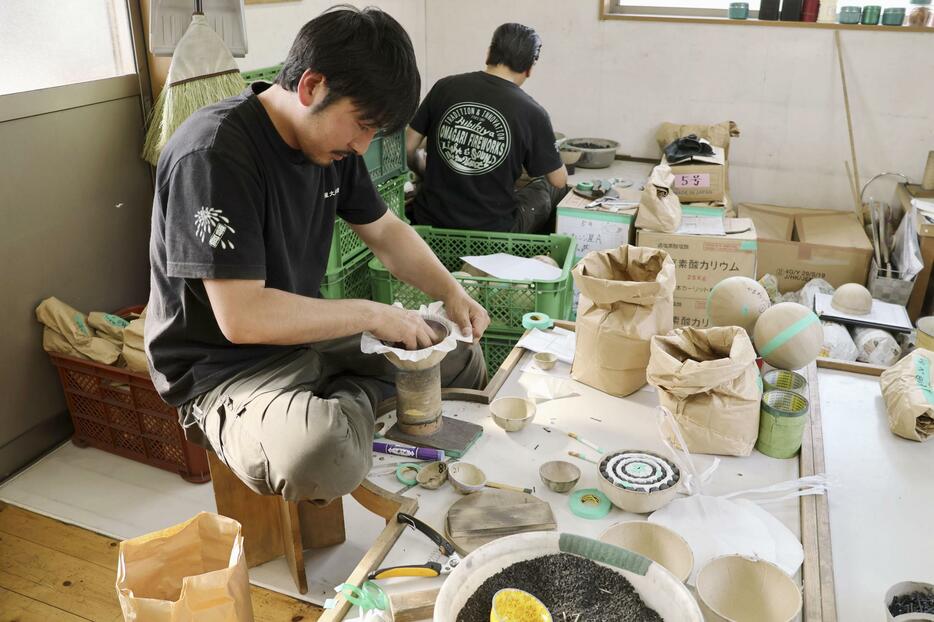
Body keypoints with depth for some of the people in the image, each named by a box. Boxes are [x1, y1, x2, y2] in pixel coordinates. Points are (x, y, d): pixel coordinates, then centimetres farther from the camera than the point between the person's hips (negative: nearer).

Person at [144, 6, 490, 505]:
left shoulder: (330, 139, -1)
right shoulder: (213, 154, -26)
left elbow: (385, 232, 11)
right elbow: (243, 317, -30)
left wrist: (452, 294, -4)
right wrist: (373, 315, -23)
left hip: (308, 338, 8)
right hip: (224, 370, -7)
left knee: (463, 359, 10)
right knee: (324, 454, -37)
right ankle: (352, 403, -6)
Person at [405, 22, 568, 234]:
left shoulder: (445, 87, -4)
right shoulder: (532, 113, -10)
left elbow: (408, 149, 2)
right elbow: (559, 181, 2)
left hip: (429, 221, 3)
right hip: (492, 231, -3)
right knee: (552, 187, 20)